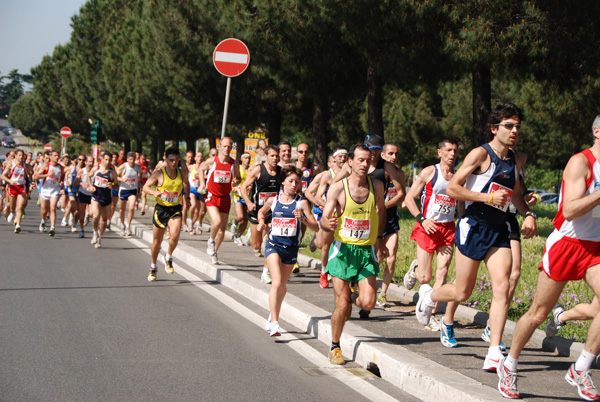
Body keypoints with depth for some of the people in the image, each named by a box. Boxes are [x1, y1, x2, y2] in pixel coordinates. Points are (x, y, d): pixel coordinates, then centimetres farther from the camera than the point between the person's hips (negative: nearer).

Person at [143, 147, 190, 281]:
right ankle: (153, 268, 31)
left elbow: (186, 183, 22)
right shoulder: (158, 174, -10)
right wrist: (154, 192, -23)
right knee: (157, 240, 9)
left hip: (175, 209, 1)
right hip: (161, 209, -1)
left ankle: (168, 258, 5)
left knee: (175, 235, -24)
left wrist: (187, 196, 14)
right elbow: (146, 186, -4)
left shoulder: (182, 174, 0)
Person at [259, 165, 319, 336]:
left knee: (282, 285, 15)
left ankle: (272, 315, 39)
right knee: (277, 283, -18)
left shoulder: (301, 203, -3)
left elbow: (316, 227, -7)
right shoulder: (273, 200, 2)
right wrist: (261, 221, 6)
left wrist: (303, 218, -23)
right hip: (274, 245, -1)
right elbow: (261, 211, 25)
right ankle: (274, 323, -19)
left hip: (291, 247, 1)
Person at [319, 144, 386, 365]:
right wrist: (329, 224, -32)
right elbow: (323, 220, -9)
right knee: (342, 305, -4)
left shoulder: (376, 186, 1)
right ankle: (334, 347, 17)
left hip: (367, 250, 2)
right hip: (343, 249, -2)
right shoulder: (338, 188, -7)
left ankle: (352, 298, 26)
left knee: (368, 303, -10)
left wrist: (379, 236, 24)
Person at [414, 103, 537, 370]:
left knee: (502, 287, -12)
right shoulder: (481, 154, -9)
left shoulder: (515, 161, 12)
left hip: (499, 231, 5)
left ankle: (494, 354, -12)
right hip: (474, 226, -5)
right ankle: (428, 295, 37)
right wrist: (488, 197, -19)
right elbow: (452, 188, -13)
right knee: (462, 293, 3)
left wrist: (528, 214, 11)